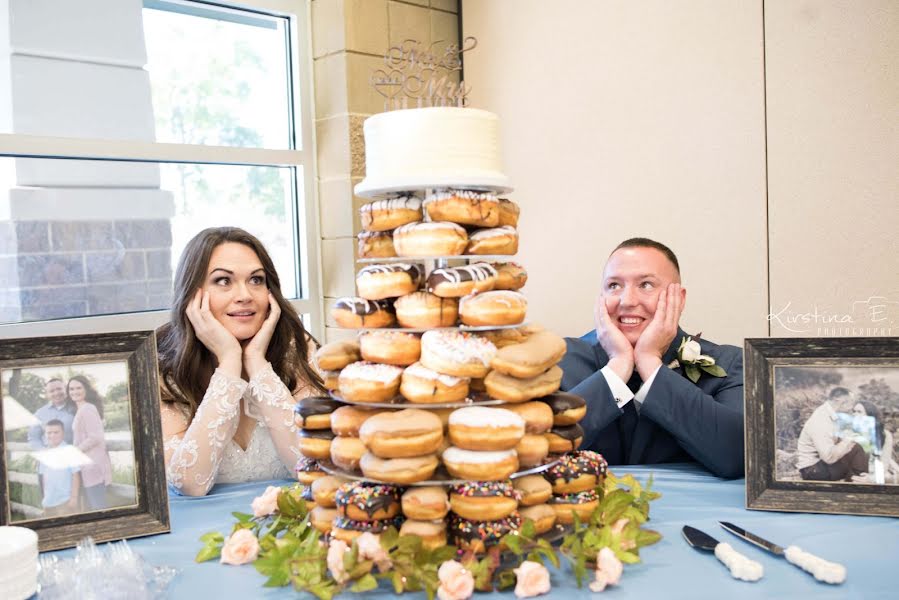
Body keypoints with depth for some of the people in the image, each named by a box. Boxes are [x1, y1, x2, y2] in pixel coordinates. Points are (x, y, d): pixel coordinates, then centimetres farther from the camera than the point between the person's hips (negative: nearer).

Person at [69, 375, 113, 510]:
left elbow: (95, 438, -19)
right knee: (91, 507, 13)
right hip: (89, 465, 10)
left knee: (98, 507, -7)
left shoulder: (87, 409, -12)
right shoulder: (81, 409, 18)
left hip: (93, 465, -10)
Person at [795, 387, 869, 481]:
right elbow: (829, 457, -32)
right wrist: (848, 439, -26)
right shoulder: (820, 421, -27)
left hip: (823, 459, 10)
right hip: (812, 469, -10)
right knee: (855, 450, -19)